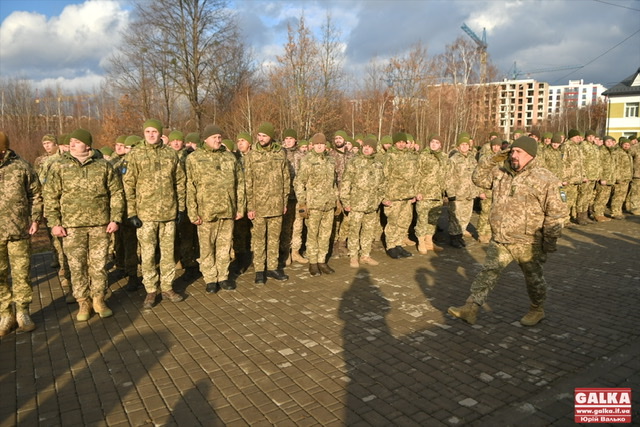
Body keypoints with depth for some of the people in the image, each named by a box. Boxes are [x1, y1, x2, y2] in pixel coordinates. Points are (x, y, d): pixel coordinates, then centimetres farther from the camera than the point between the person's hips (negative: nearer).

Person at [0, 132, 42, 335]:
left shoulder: (21, 167, -2)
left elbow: (36, 195, 4)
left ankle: (22, 313, 22)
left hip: (19, 232, -1)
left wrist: (35, 219, -4)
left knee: (21, 274, 7)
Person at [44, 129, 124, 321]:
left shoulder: (103, 166, 2)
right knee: (77, 266, 6)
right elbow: (50, 198, 4)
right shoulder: (59, 167, 2)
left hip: (100, 224, 0)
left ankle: (99, 299, 22)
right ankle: (83, 302, 19)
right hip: (72, 226, 0)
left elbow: (116, 193, 4)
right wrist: (54, 223, -3)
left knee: (98, 264, 7)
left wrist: (115, 218, -1)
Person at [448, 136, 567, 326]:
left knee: (533, 277, 15)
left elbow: (555, 213, -11)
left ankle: (537, 310, 37)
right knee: (487, 273, 4)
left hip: (527, 243, -4)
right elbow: (479, 179, 15)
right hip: (499, 240, 4)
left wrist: (550, 243, -11)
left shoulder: (545, 180, -13)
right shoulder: (501, 173, 4)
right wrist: (491, 160, 0)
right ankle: (471, 308, 6)